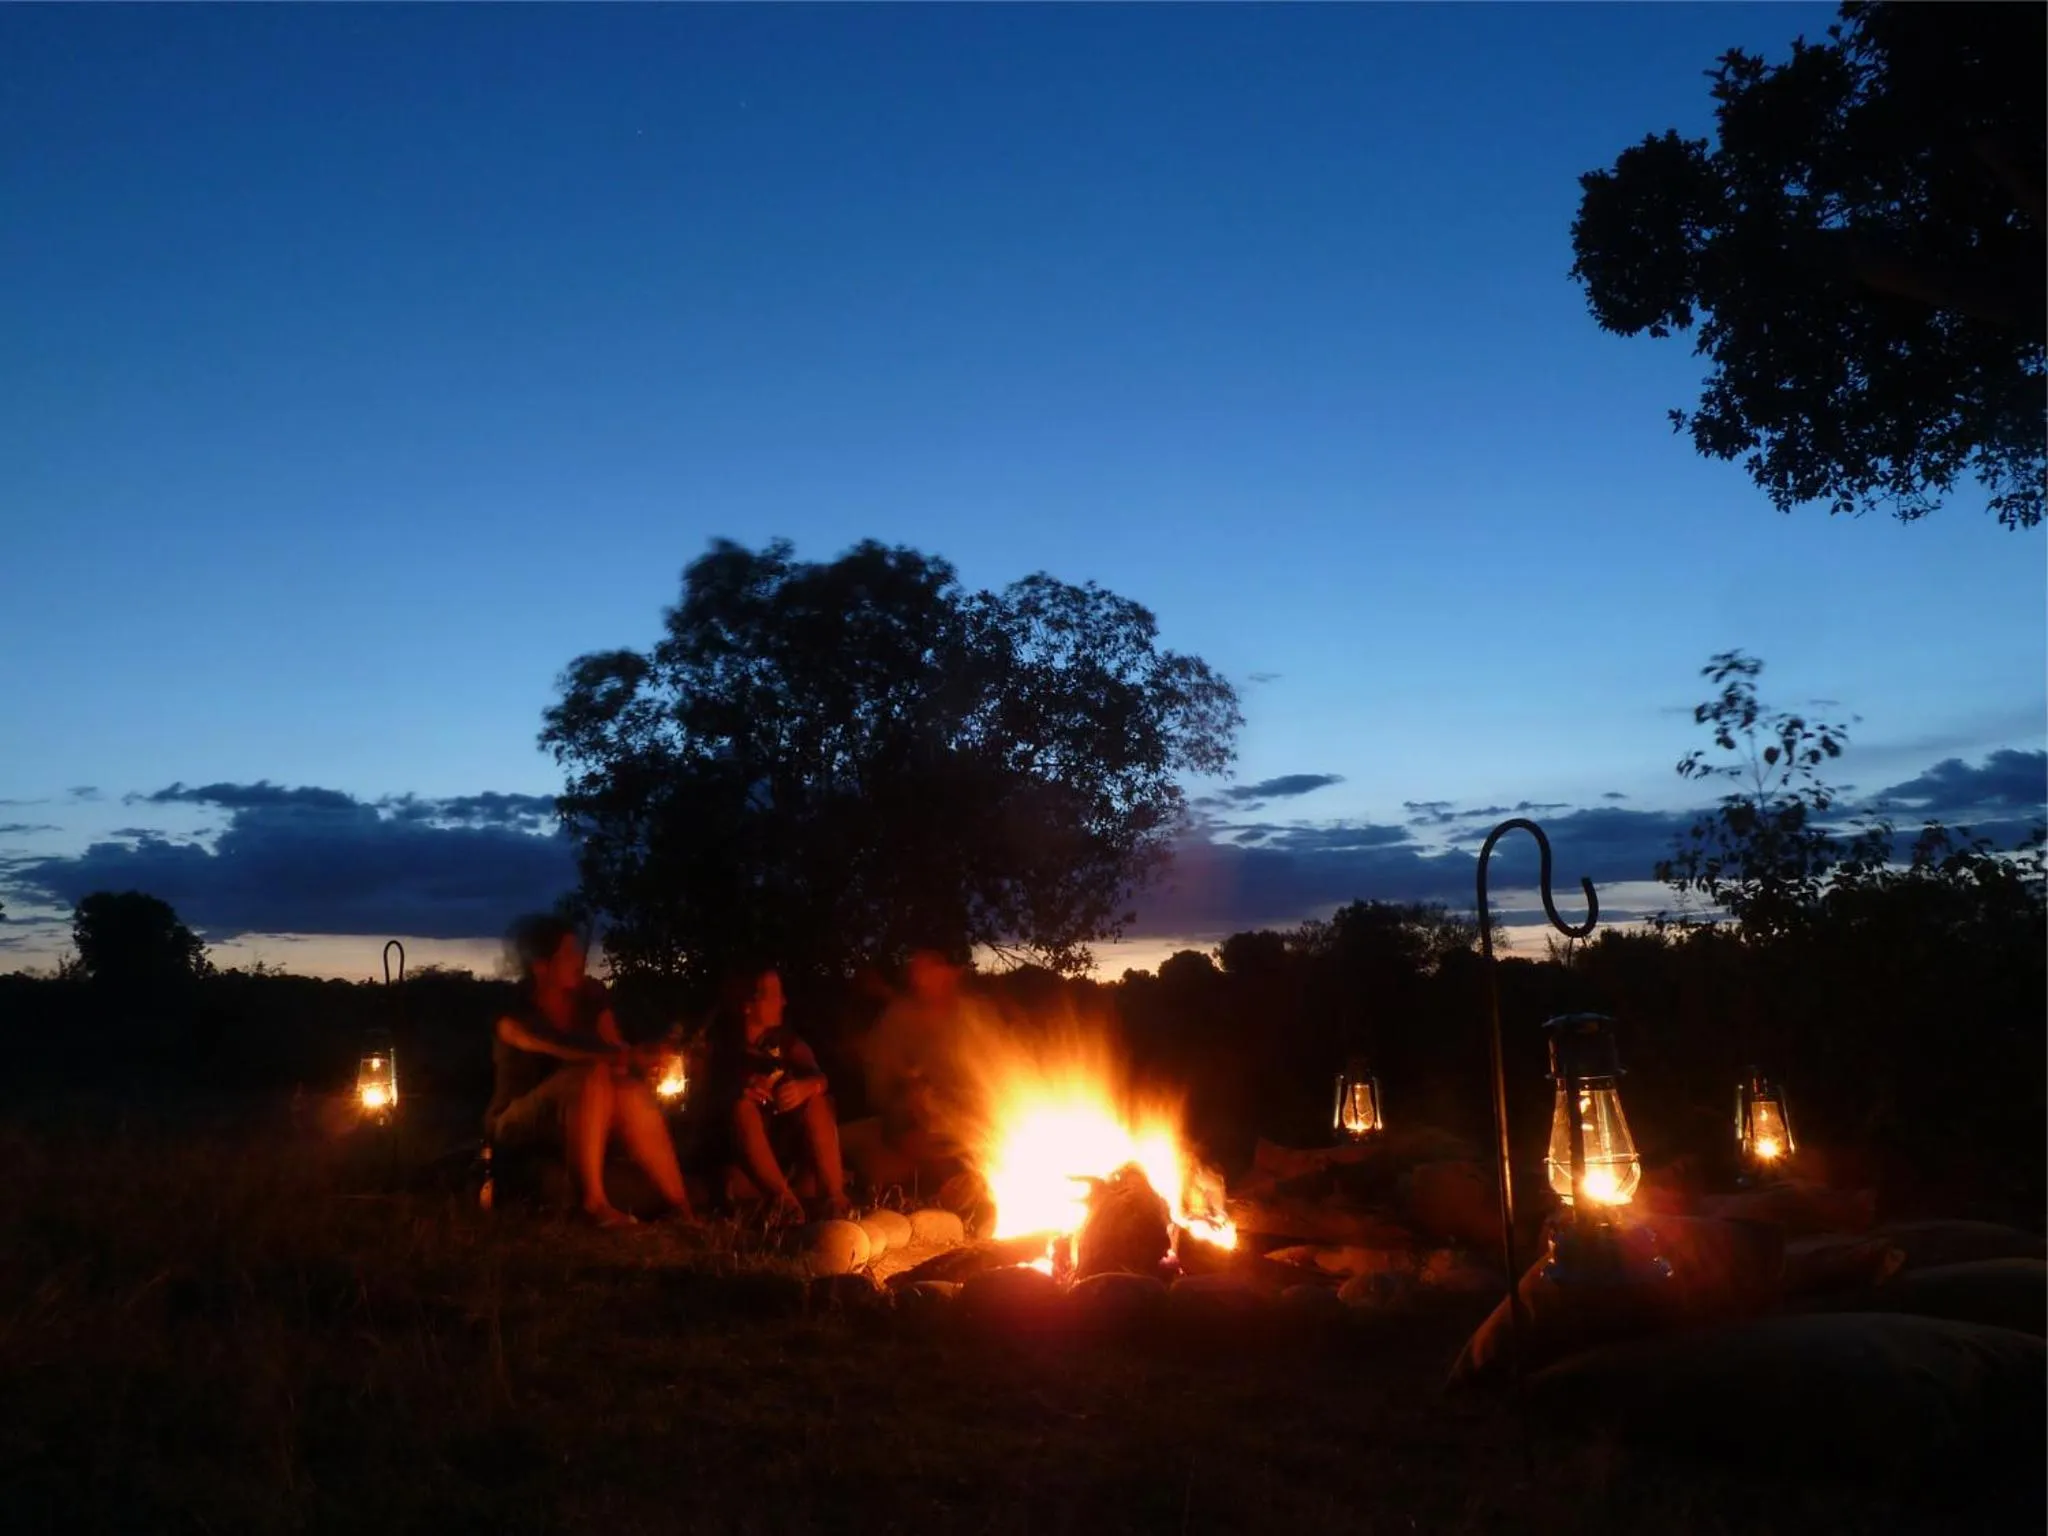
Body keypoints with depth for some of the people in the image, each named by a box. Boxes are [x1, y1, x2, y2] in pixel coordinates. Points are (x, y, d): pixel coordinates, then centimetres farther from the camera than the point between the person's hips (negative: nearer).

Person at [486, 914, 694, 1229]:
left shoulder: (590, 995, 0)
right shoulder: (515, 1017, -17)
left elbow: (615, 1049, -3)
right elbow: (569, 1050, -35)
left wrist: (630, 1061, -28)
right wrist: (631, 1056, -49)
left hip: (581, 1120, 5)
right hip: (518, 1124, -5)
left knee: (631, 1089, -28)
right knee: (593, 1074, -33)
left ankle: (680, 1204, -32)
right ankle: (594, 1203, -36)